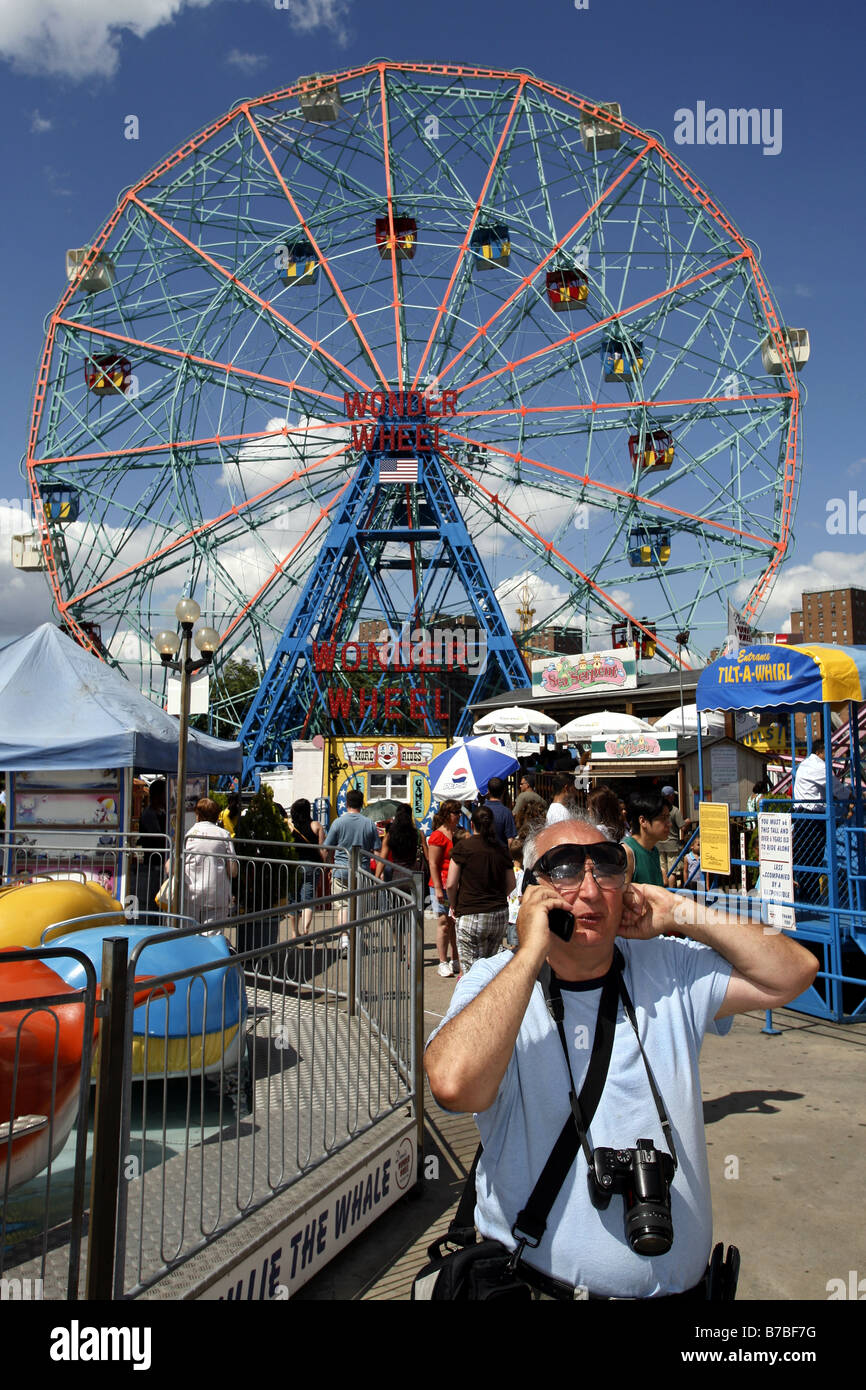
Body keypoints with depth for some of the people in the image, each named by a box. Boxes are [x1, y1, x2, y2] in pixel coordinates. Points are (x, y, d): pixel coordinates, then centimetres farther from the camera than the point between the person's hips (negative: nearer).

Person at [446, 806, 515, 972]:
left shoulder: (463, 846, -6)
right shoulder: (501, 849, 6)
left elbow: (451, 884, -7)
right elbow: (511, 886, 12)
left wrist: (454, 906, 9)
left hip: (471, 916, -4)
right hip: (500, 915, 5)